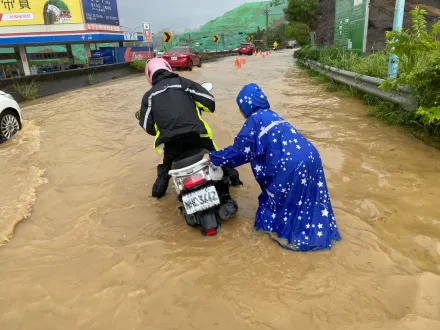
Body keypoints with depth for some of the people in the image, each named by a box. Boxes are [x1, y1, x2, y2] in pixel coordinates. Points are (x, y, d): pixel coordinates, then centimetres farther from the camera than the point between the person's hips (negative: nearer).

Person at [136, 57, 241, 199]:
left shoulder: (149, 95, 14)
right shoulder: (183, 82, 11)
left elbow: (147, 126, 10)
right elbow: (209, 100, 5)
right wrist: (200, 106, 28)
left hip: (170, 139, 1)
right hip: (195, 132, 0)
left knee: (167, 165, 29)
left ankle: (159, 189, 33)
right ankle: (232, 176, 34)